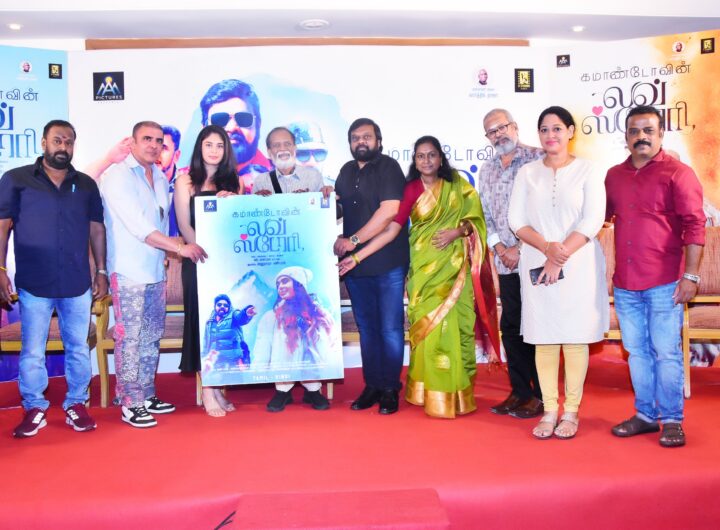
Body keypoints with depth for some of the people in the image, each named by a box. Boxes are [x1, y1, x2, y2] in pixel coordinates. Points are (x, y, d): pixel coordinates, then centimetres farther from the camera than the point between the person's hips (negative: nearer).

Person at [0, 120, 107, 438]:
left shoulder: (86, 185, 9)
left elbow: (96, 229, 11)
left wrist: (101, 271, 6)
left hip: (77, 284, 2)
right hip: (33, 284, -2)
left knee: (78, 348, 8)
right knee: (32, 351, 6)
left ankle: (76, 405, 21)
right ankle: (34, 409, 20)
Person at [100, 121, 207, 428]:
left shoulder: (160, 178, 15)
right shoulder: (118, 176, -9)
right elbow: (137, 225, -18)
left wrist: (163, 255, 15)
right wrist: (180, 248, -19)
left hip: (156, 270, 7)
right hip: (128, 272, -7)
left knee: (151, 337, 12)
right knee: (130, 339, -3)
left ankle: (146, 395, 23)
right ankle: (130, 405, 6)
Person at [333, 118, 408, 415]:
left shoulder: (388, 167, -4)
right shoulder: (347, 171, 16)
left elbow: (389, 211, -15)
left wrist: (353, 240, -16)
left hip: (388, 263, -6)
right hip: (355, 265, 6)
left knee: (390, 329, -1)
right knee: (366, 327, 10)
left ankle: (390, 389, 9)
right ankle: (372, 386, 19)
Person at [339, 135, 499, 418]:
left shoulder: (457, 186, 5)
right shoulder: (411, 190, 0)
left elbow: (474, 219, 7)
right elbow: (391, 230, -5)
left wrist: (457, 231, -14)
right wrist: (357, 257, -12)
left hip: (454, 267, 1)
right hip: (425, 268, -1)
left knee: (452, 326, 0)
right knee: (427, 327, -3)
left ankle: (455, 394, 12)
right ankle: (432, 396, 9)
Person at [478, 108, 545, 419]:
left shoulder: (538, 160, -4)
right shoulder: (486, 171, 16)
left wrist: (519, 248, -13)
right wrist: (500, 248, 1)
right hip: (506, 262, 6)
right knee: (510, 327, 10)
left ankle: (541, 394, 11)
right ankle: (520, 391, 22)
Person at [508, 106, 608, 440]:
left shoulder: (587, 171, 2)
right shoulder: (527, 173, 9)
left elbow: (592, 221, -6)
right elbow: (516, 220, 2)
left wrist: (560, 257, -14)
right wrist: (547, 247, -14)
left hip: (578, 266, -2)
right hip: (537, 266, 2)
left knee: (575, 338, 2)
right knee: (543, 339, 4)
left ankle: (571, 412, 12)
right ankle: (549, 410, 14)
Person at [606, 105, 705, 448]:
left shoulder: (677, 174, -4)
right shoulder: (614, 176, 11)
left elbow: (694, 226, -8)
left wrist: (691, 276, -13)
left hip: (664, 283, -5)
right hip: (624, 284, 5)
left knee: (665, 352, 1)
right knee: (637, 351, 12)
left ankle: (671, 420, 14)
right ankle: (645, 414, 25)